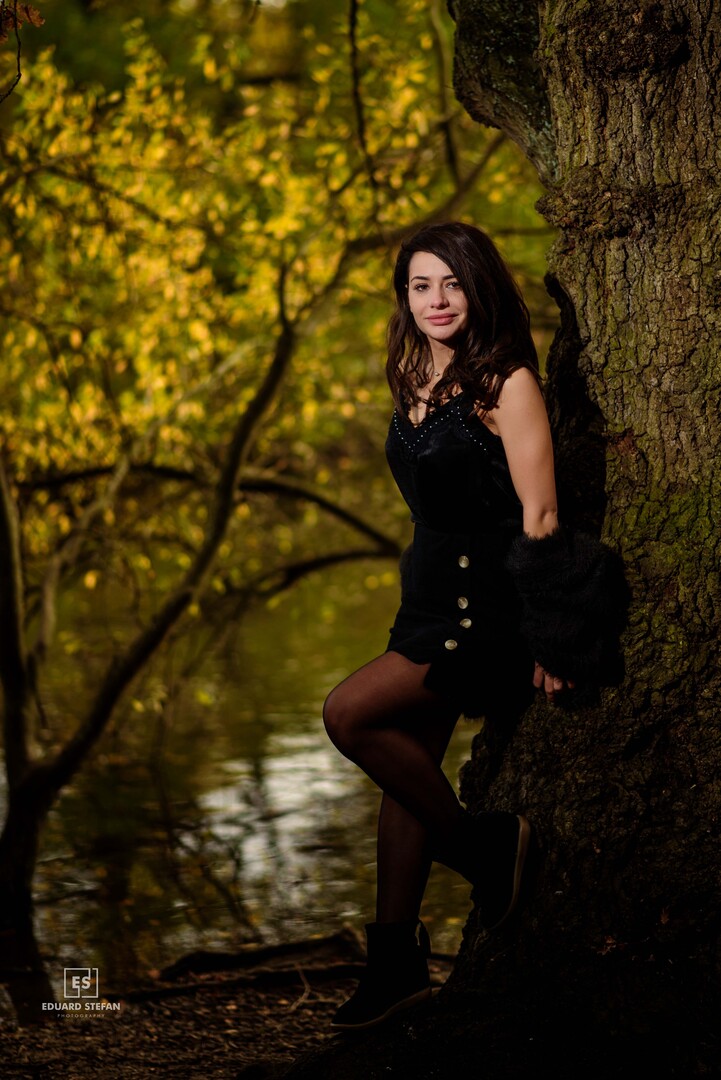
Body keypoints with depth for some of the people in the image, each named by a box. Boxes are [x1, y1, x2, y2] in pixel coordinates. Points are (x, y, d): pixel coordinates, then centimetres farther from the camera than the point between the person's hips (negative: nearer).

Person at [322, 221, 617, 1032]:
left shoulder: (506, 384, -12)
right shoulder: (415, 384, 12)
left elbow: (539, 519, -15)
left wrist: (549, 642, -17)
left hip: (488, 604, -8)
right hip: (431, 598, 8)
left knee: (350, 714, -20)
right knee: (404, 768, 7)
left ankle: (482, 844, -2)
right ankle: (396, 963, 14)